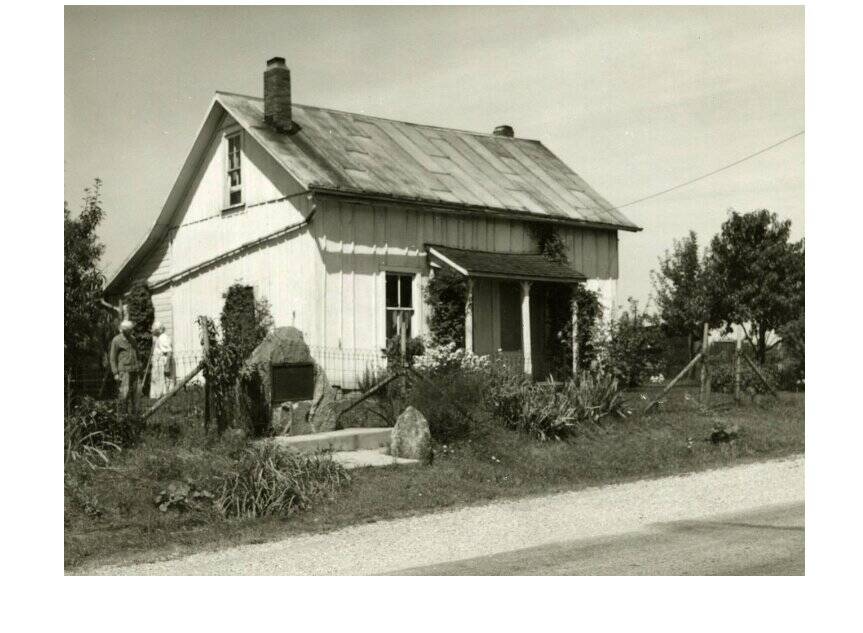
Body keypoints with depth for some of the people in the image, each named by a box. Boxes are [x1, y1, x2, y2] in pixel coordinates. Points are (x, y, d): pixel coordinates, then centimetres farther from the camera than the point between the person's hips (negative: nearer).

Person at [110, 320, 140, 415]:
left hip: (134, 370, 6)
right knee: (125, 391, -14)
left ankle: (133, 412, 9)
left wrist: (138, 366, 16)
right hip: (123, 370, -6)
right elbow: (112, 358, -5)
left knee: (134, 392, 5)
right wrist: (115, 373, -10)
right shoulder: (116, 340, -5)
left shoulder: (132, 339, 14)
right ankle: (121, 411, -4)